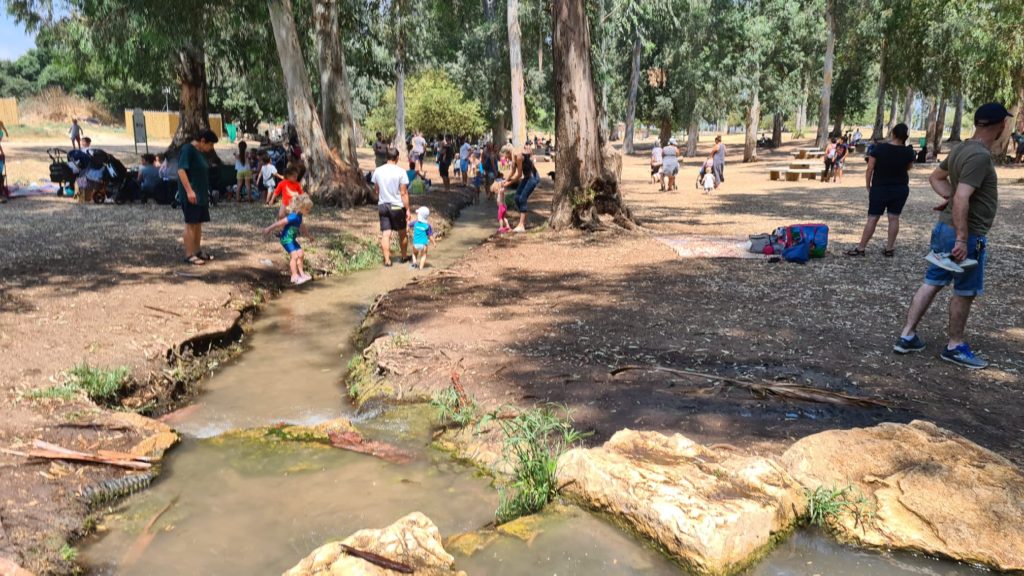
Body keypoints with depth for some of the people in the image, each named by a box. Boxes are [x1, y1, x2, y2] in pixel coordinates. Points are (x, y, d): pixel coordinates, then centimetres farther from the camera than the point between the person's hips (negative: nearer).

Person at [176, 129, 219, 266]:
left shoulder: (201, 152, 15)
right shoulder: (187, 149, -13)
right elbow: (181, 170, -21)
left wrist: (206, 193, 21)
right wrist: (189, 191, -27)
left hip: (201, 195, 9)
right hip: (191, 195, -9)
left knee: (198, 223, 12)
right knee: (190, 224, -6)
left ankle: (197, 252, 19)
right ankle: (189, 255, -3)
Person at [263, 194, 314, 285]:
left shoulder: (299, 216, 5)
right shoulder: (293, 217, -26)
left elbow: (302, 227, 23)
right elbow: (280, 222, -25)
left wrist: (308, 236, 35)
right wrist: (269, 229, -22)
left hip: (292, 239, 10)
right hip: (286, 239, -10)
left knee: (300, 254, 10)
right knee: (294, 255, -15)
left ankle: (301, 273, 22)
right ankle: (295, 276, -10)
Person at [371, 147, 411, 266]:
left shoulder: (378, 171, 0)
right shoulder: (400, 172, -13)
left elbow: (376, 190, 9)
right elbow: (403, 193, -13)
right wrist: (408, 209, -7)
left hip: (382, 206, 3)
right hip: (397, 206, -3)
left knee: (385, 234, 2)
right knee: (402, 233, 15)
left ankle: (387, 260, -1)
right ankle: (404, 257, 28)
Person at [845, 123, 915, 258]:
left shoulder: (879, 148, -12)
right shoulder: (908, 151, -5)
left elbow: (870, 169, -10)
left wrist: (868, 186, 1)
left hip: (880, 188, -2)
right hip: (901, 189, 2)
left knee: (872, 218, -1)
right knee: (894, 218, 7)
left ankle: (860, 249, 1)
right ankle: (889, 249, 10)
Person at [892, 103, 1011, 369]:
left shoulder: (961, 149, 7)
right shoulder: (980, 156, -22)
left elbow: (936, 177, 23)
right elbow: (962, 200, -28)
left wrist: (949, 197, 6)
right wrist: (962, 240, -29)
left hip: (945, 227, 9)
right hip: (967, 235, -9)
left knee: (932, 283, 12)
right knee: (965, 292, 6)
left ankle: (907, 336, 15)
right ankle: (955, 347, 18)